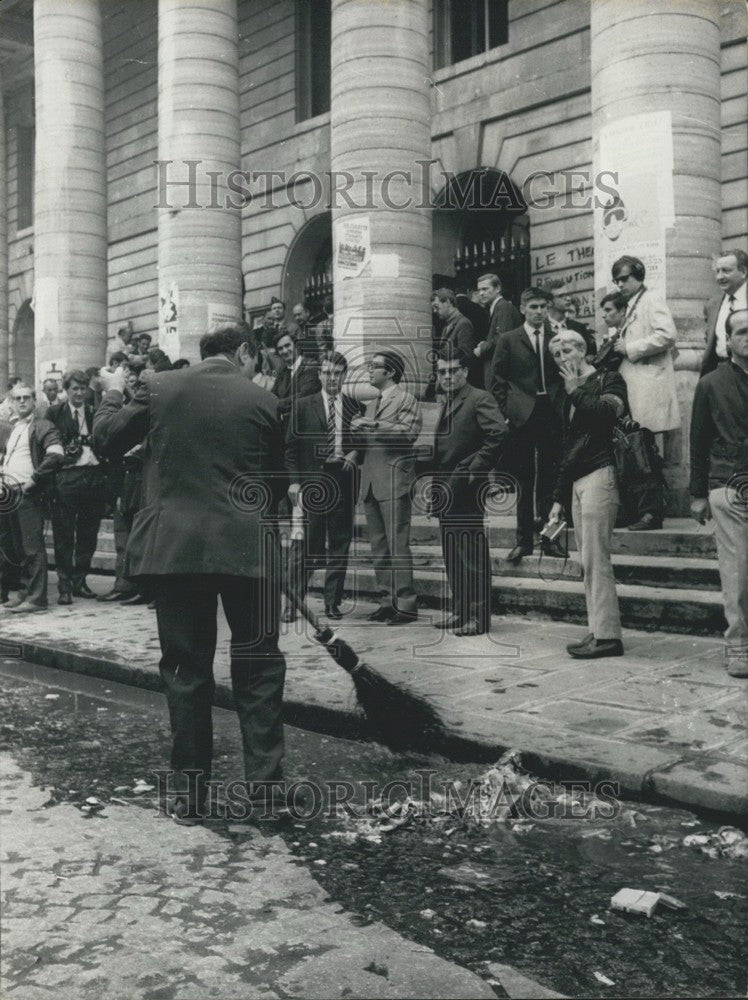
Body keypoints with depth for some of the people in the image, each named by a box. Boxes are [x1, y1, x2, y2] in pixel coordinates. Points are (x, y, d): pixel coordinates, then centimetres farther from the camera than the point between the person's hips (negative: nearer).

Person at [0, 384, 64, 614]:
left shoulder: (43, 427, -3)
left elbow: (55, 457, -15)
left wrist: (33, 480, -16)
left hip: (30, 495, -8)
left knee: (33, 547, -7)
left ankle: (36, 598, -4)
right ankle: (24, 593, 20)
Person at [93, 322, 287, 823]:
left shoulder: (160, 387, 2)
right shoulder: (262, 401, 0)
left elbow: (107, 438, 10)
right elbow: (277, 477, 8)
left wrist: (113, 396, 29)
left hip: (174, 547, 2)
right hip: (247, 549, -1)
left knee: (186, 669, 9)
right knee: (258, 666, 11)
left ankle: (190, 792, 15)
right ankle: (264, 777, 10)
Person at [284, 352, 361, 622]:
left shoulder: (355, 407, 9)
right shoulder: (303, 406, 6)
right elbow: (291, 446, 4)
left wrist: (355, 454, -5)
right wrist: (294, 481, -4)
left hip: (344, 483, 2)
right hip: (311, 484, -2)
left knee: (340, 544, 5)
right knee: (307, 545, -2)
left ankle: (333, 602, 14)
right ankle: (294, 601, 6)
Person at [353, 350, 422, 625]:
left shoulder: (406, 399, 0)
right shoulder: (372, 404, 22)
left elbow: (409, 432, -16)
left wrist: (374, 425, -17)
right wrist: (359, 430, 1)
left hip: (394, 481, -8)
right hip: (371, 482, 8)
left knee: (398, 545, -10)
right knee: (378, 547, 9)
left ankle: (406, 605, -6)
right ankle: (387, 601, 15)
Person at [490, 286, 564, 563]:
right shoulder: (508, 340, 5)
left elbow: (564, 376, 15)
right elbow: (498, 381, 4)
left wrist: (561, 405, 3)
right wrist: (506, 412, -3)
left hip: (551, 415, 2)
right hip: (521, 416, -2)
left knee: (550, 479, 5)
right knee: (523, 480, 2)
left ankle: (548, 536, 14)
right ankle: (523, 540, 9)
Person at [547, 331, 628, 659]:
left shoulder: (608, 380, 1)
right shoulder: (571, 397, 23)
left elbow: (609, 411, -21)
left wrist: (576, 390, -6)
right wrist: (559, 498, 21)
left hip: (599, 475, -8)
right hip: (576, 482, 8)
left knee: (595, 559, -11)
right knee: (589, 562, 6)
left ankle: (607, 635, -8)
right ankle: (598, 631, 9)